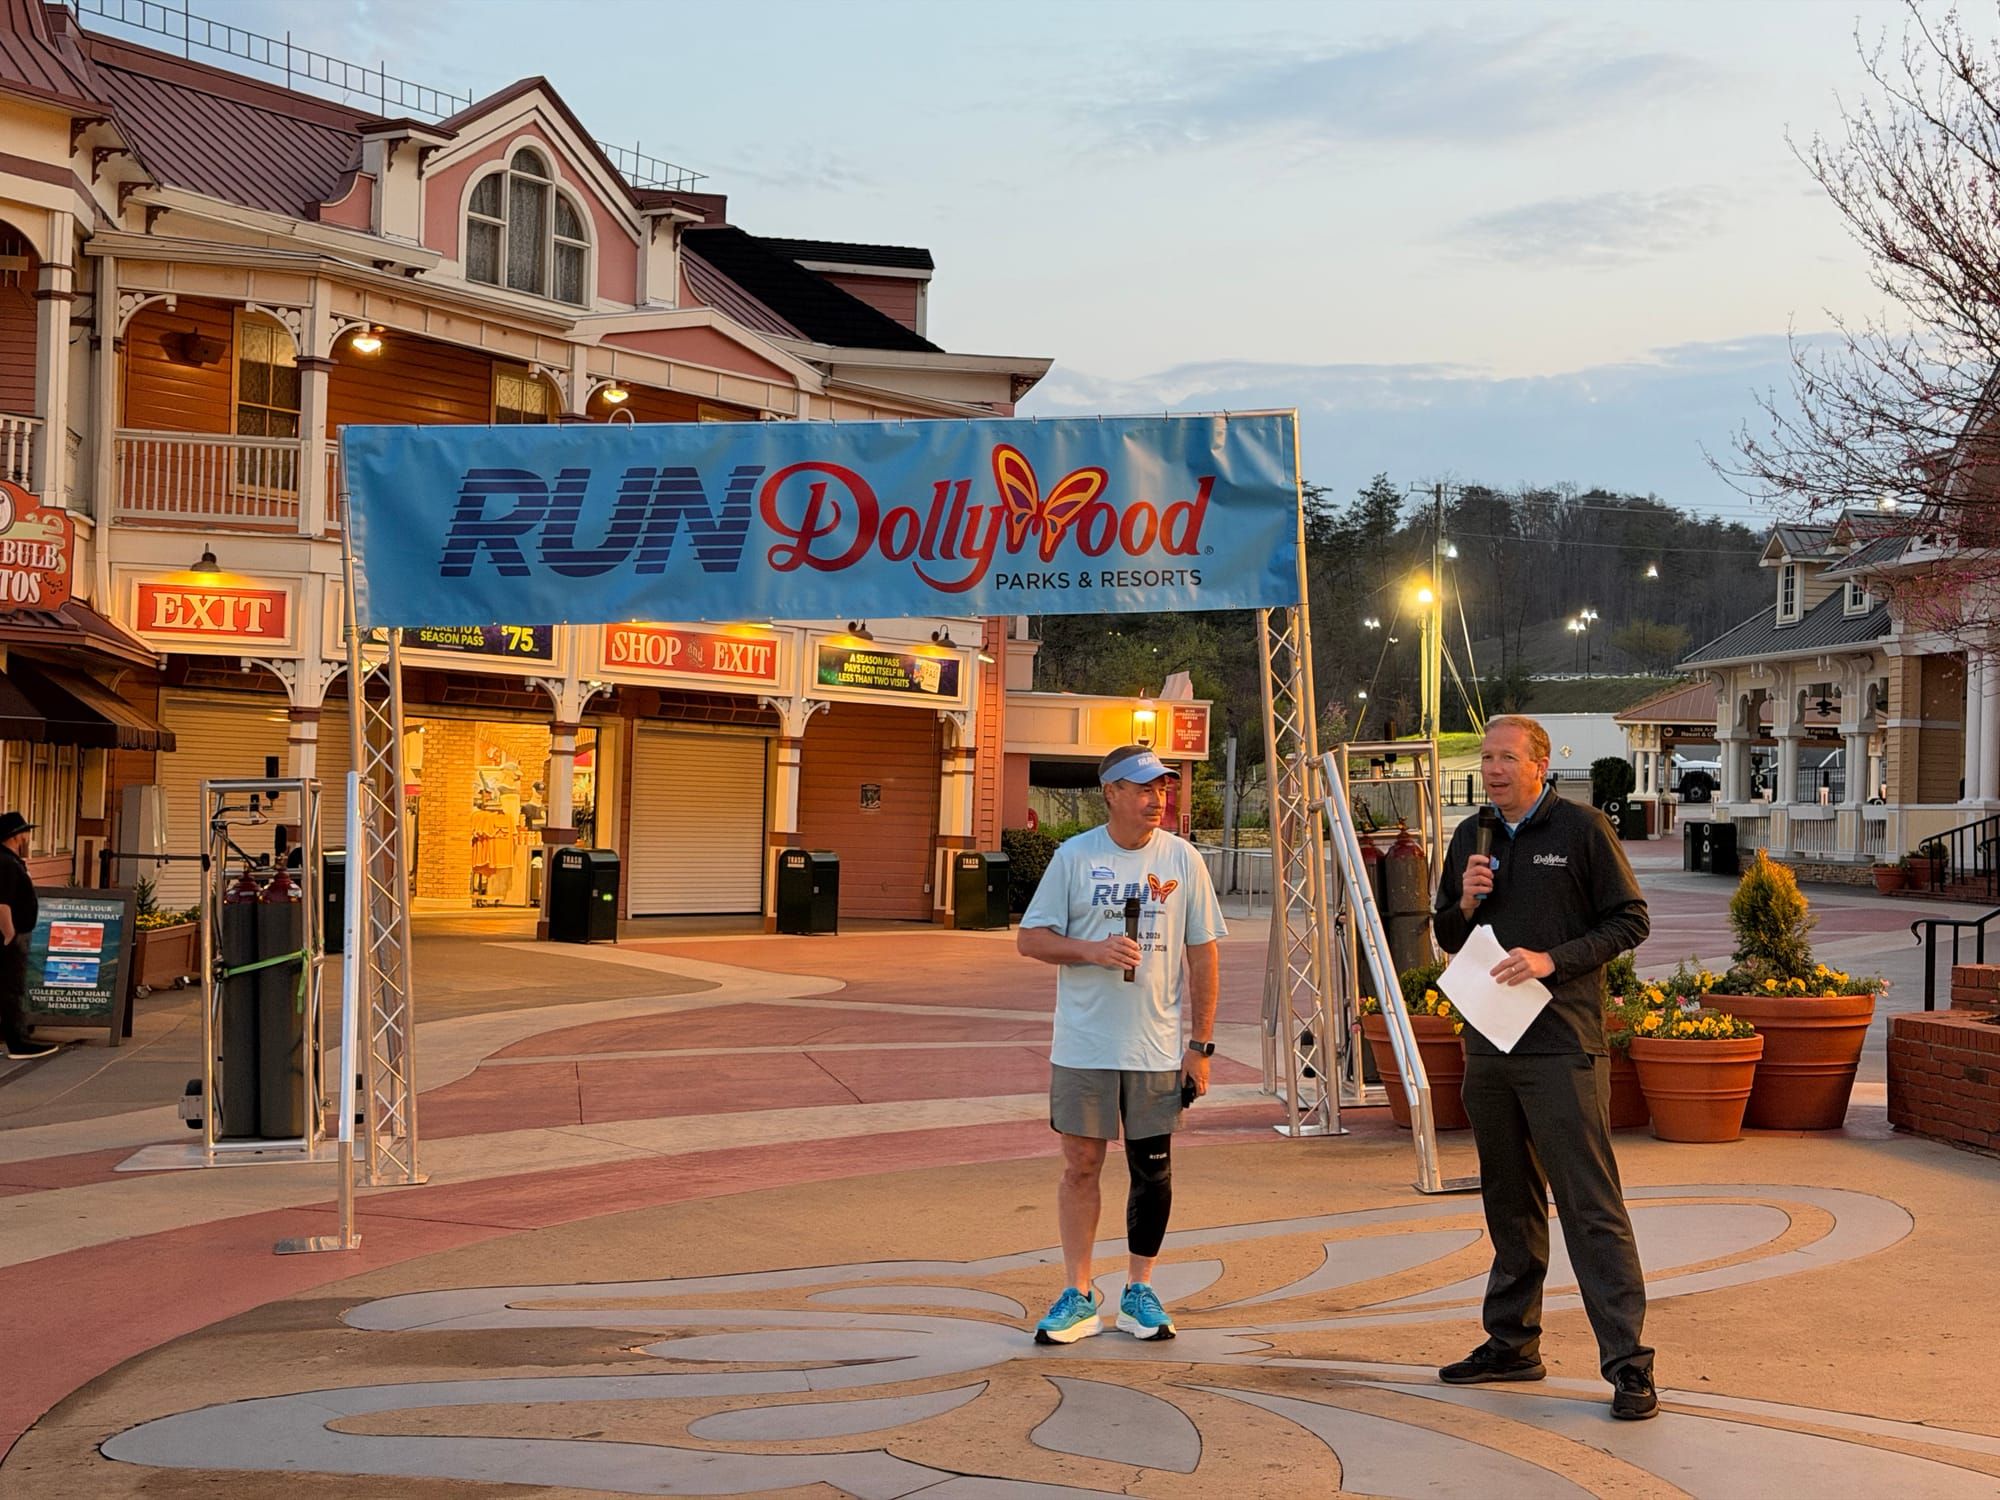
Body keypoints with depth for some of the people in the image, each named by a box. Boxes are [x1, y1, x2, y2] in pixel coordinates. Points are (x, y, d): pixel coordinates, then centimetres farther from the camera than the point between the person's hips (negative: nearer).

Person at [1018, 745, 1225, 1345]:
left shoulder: (1182, 859, 2)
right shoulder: (1074, 857, 0)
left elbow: (1203, 953, 5)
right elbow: (1030, 937, 1)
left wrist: (1201, 1044, 0)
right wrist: (1093, 949, -17)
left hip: (1157, 1048, 1)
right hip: (1083, 1046, -1)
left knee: (1153, 1169, 6)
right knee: (1081, 1165, 4)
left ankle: (1140, 1292, 20)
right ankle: (1078, 1297, 13)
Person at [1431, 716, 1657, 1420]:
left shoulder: (1581, 829, -3)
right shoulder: (1471, 837, 14)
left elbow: (1629, 919, -4)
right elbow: (1446, 936, 21)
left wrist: (1554, 959, -16)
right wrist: (1465, 904, -2)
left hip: (1562, 1047, -6)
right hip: (1488, 1045, 6)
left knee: (1591, 1204, -9)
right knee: (1509, 1201, 15)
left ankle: (1628, 1362, -7)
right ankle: (1512, 1342, 25)